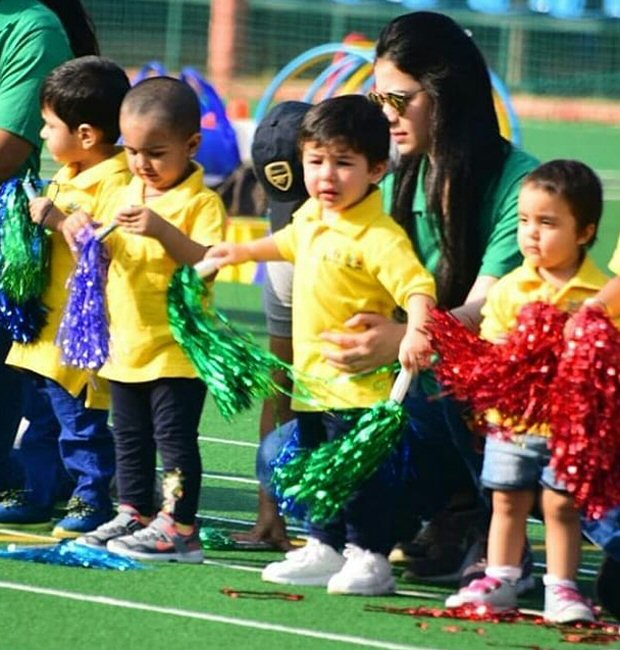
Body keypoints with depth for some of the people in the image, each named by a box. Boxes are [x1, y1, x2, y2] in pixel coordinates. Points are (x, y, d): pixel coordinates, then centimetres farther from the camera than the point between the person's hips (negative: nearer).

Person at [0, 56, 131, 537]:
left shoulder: (116, 182, -17)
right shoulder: (68, 177, 14)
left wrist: (60, 221, -25)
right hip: (49, 324, 10)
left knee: (81, 422, -3)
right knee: (41, 416, 16)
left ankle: (93, 501, 6)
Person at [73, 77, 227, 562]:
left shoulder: (201, 203, -12)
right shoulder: (126, 196, 11)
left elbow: (207, 263, -23)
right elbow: (108, 258, 18)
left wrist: (162, 230, -33)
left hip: (177, 346, -8)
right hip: (127, 344, 8)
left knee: (175, 436, -5)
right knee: (129, 436, 15)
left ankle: (179, 527, -3)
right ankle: (134, 515, 25)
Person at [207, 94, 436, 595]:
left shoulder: (380, 237, -21)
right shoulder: (312, 216, 7)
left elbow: (417, 286, -31)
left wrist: (415, 331, -47)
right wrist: (242, 252, 36)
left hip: (357, 384, -9)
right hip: (311, 379, 9)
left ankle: (370, 555, 5)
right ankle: (325, 549, 29)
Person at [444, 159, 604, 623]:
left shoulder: (600, 294, -7)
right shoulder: (509, 289, 1)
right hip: (512, 421, 3)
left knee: (562, 505, 1)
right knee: (508, 500, 11)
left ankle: (561, 588, 10)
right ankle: (500, 581, 22)